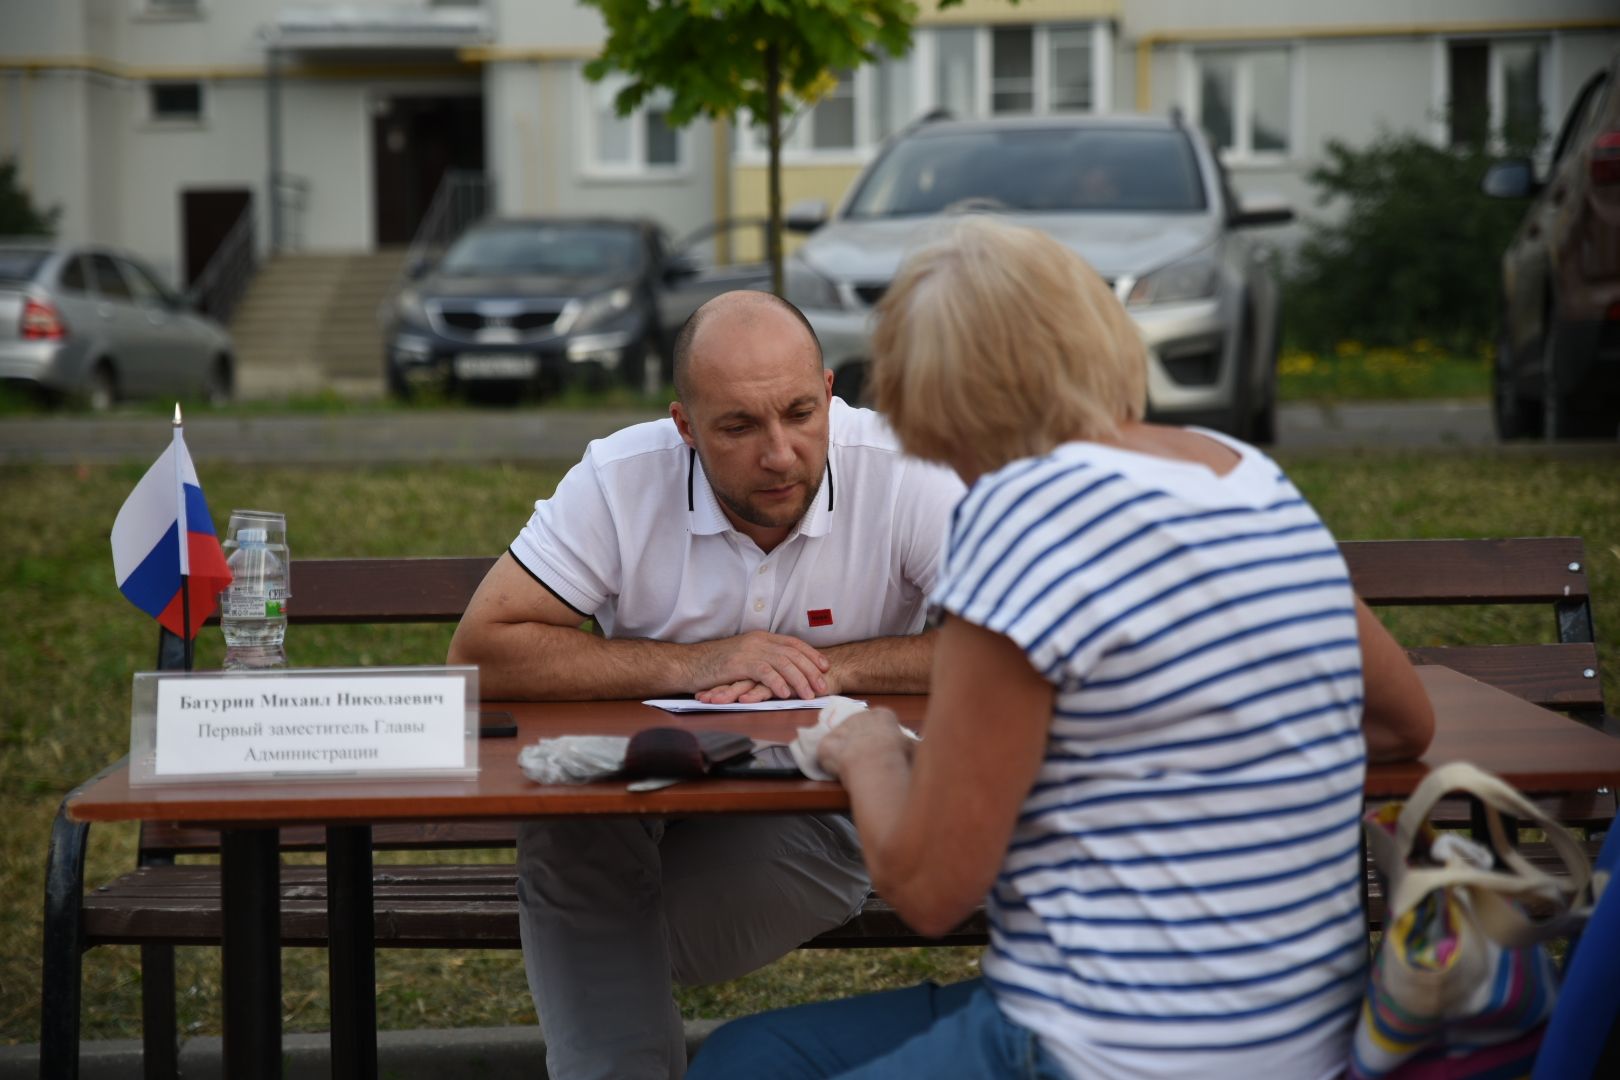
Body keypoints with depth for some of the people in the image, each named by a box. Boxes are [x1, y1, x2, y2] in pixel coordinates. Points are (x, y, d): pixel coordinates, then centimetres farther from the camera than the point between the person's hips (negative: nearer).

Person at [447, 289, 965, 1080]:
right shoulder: (621, 482, -12)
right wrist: (691, 665, -24)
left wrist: (832, 668, -26)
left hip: (820, 815, -1)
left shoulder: (902, 474, -15)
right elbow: (481, 652, -17)